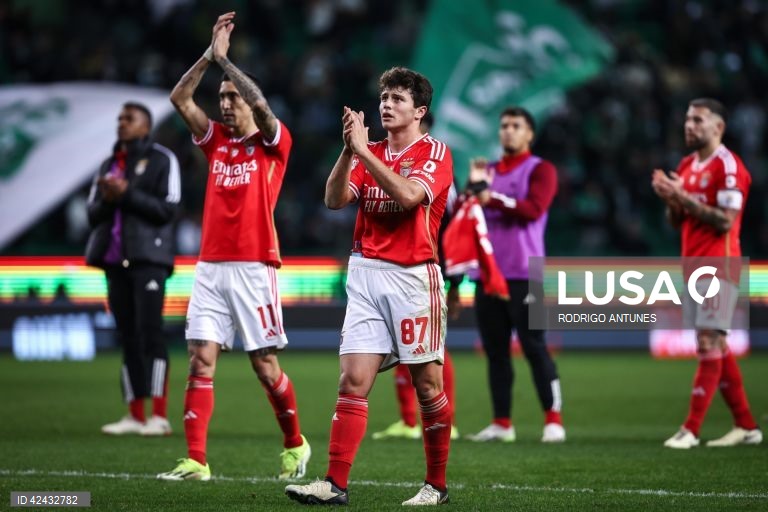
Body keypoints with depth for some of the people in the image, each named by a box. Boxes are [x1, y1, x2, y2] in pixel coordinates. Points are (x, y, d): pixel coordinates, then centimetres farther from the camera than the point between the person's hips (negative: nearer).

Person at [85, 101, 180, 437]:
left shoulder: (162, 160, 0)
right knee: (127, 337, 4)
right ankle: (135, 416, 5)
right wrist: (107, 199, -5)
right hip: (115, 259, 6)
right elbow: (93, 215, 16)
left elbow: (168, 209, -9)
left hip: (148, 257, -6)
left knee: (149, 332, -12)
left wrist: (127, 194, -15)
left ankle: (160, 415, -14)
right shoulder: (109, 165, 19)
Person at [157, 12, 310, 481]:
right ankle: (196, 461, -8)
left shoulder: (273, 143, 0)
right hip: (211, 266, 5)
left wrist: (224, 59, -16)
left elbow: (261, 104, -19)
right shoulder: (216, 140, 13)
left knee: (266, 365, 0)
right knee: (201, 360, -5)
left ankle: (295, 444, 22)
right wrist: (209, 55, -4)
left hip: (254, 267, -5)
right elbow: (179, 98, 5)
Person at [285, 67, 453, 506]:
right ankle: (336, 484, -8)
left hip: (414, 277, -4)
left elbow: (408, 195, -20)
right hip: (366, 274, 4)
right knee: (353, 380, -4)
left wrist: (364, 150, -18)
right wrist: (349, 150, -12)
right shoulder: (370, 154, 13)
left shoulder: (435, 152, -2)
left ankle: (437, 485, 13)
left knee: (428, 385, 2)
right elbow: (335, 199, 0)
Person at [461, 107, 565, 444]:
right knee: (495, 350, 5)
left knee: (534, 347, -8)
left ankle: (553, 421, -6)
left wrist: (492, 199, -14)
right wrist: (473, 187, -2)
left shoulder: (540, 170, 1)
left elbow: (533, 208, -15)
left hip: (523, 274, -6)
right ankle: (502, 424, 8)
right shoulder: (487, 171, 18)